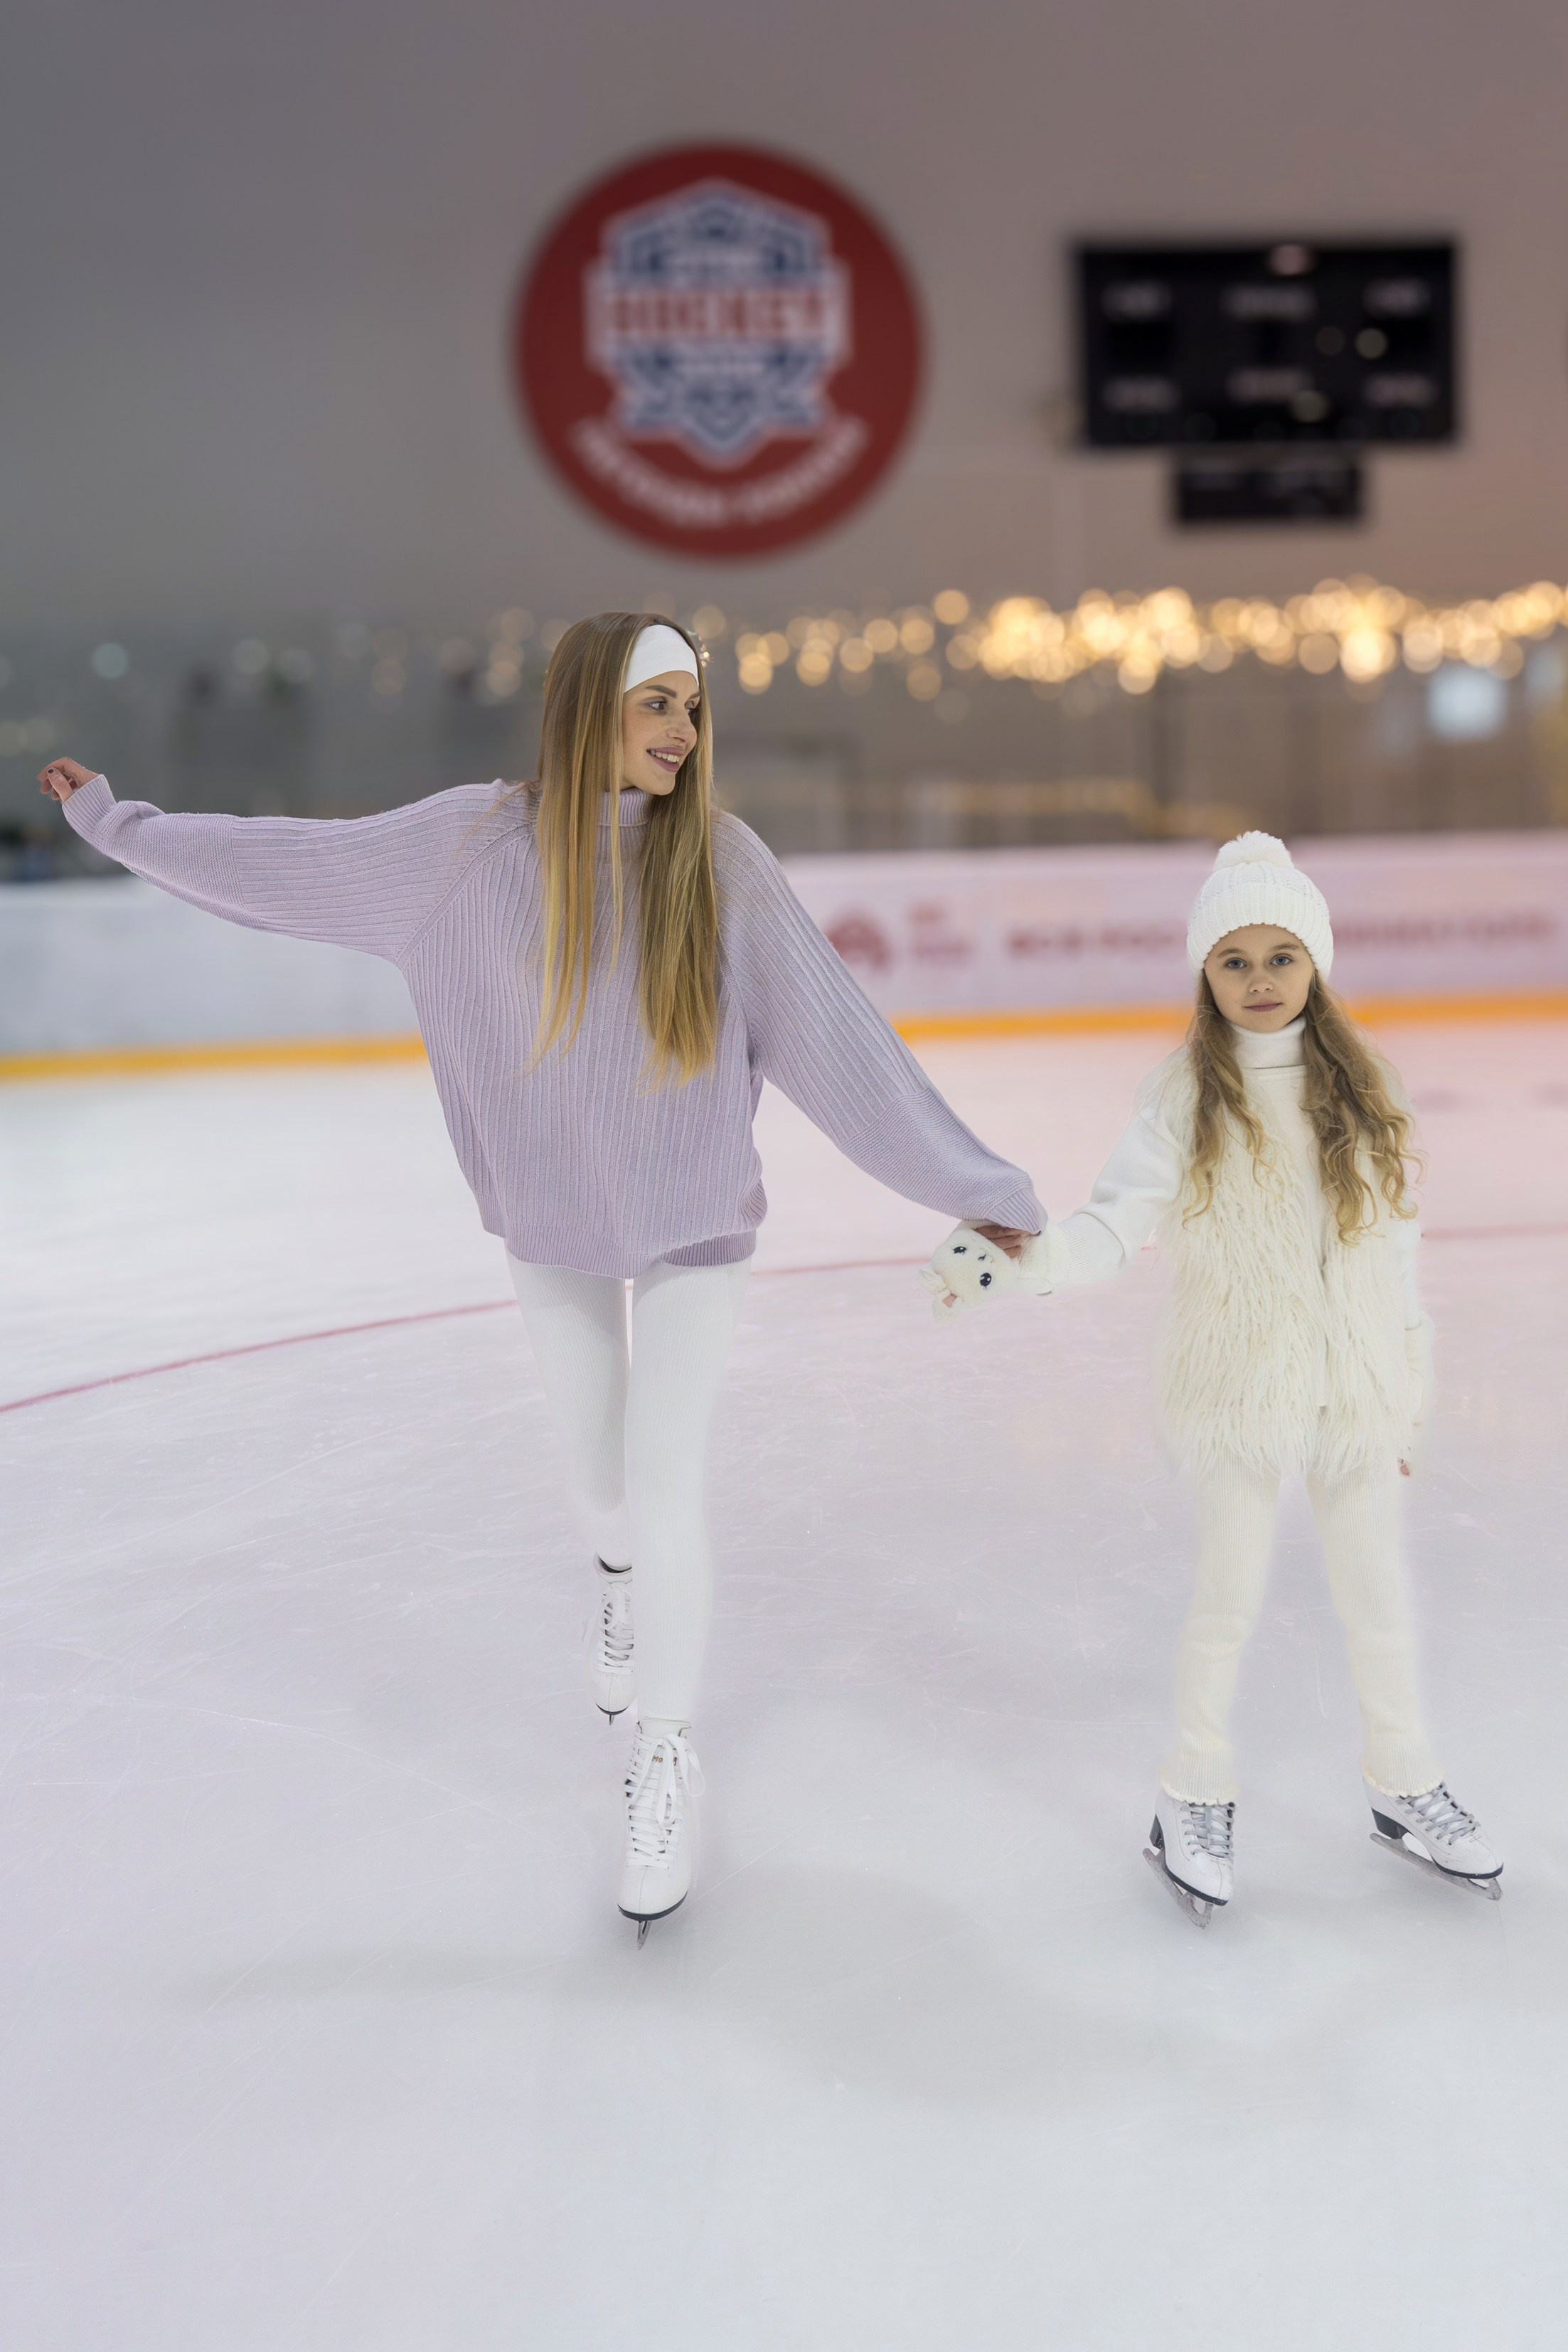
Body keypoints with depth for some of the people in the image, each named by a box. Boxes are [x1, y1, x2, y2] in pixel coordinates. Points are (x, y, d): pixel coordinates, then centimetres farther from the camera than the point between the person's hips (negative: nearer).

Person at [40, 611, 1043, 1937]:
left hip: (692, 1228, -2)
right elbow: (291, 862, 0)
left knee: (667, 1492, -3)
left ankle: (664, 1761, 20)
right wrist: (121, 824, 9)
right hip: (551, 1225, 2)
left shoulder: (723, 862, -16)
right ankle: (617, 1579, 56)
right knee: (598, 1464, 19)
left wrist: (973, 1182, -18)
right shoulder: (478, 843, -11)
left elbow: (837, 1040, -17)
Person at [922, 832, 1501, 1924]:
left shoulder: (1359, 1084, -1)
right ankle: (1197, 1797, 30)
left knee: (1378, 1594, 16)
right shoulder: (1189, 1094, -10)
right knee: (1230, 1598, 9)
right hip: (1239, 1383, -3)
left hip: (1355, 1384, 3)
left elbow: (1395, 1238, 5)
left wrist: (1409, 1386, 8)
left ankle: (1406, 1787, 37)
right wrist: (1017, 1256, -34)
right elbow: (1116, 1225, -16)